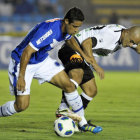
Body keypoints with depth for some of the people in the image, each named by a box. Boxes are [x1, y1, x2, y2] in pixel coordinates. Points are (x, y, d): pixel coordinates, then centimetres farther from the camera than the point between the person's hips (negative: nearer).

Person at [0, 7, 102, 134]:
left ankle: (83, 123, 13)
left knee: (69, 85, 1)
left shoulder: (66, 28, -7)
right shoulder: (50, 30, -35)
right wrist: (21, 77, -32)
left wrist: (83, 55, 26)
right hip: (22, 63, -8)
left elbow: (69, 39, 22)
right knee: (22, 105, -15)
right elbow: (27, 52, -34)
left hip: (42, 60, 8)